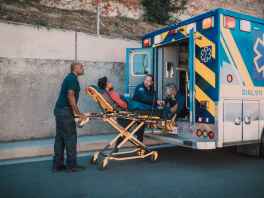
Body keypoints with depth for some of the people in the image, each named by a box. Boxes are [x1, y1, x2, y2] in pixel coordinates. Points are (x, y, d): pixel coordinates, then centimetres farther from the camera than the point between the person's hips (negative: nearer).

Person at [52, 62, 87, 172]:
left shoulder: (70, 78, 20)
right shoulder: (73, 79, -11)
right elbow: (70, 96, -21)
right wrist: (78, 113, -17)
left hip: (59, 110, 10)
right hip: (65, 111, -10)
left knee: (60, 138, 10)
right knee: (70, 137, -4)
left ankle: (57, 165, 16)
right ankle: (71, 165, 4)